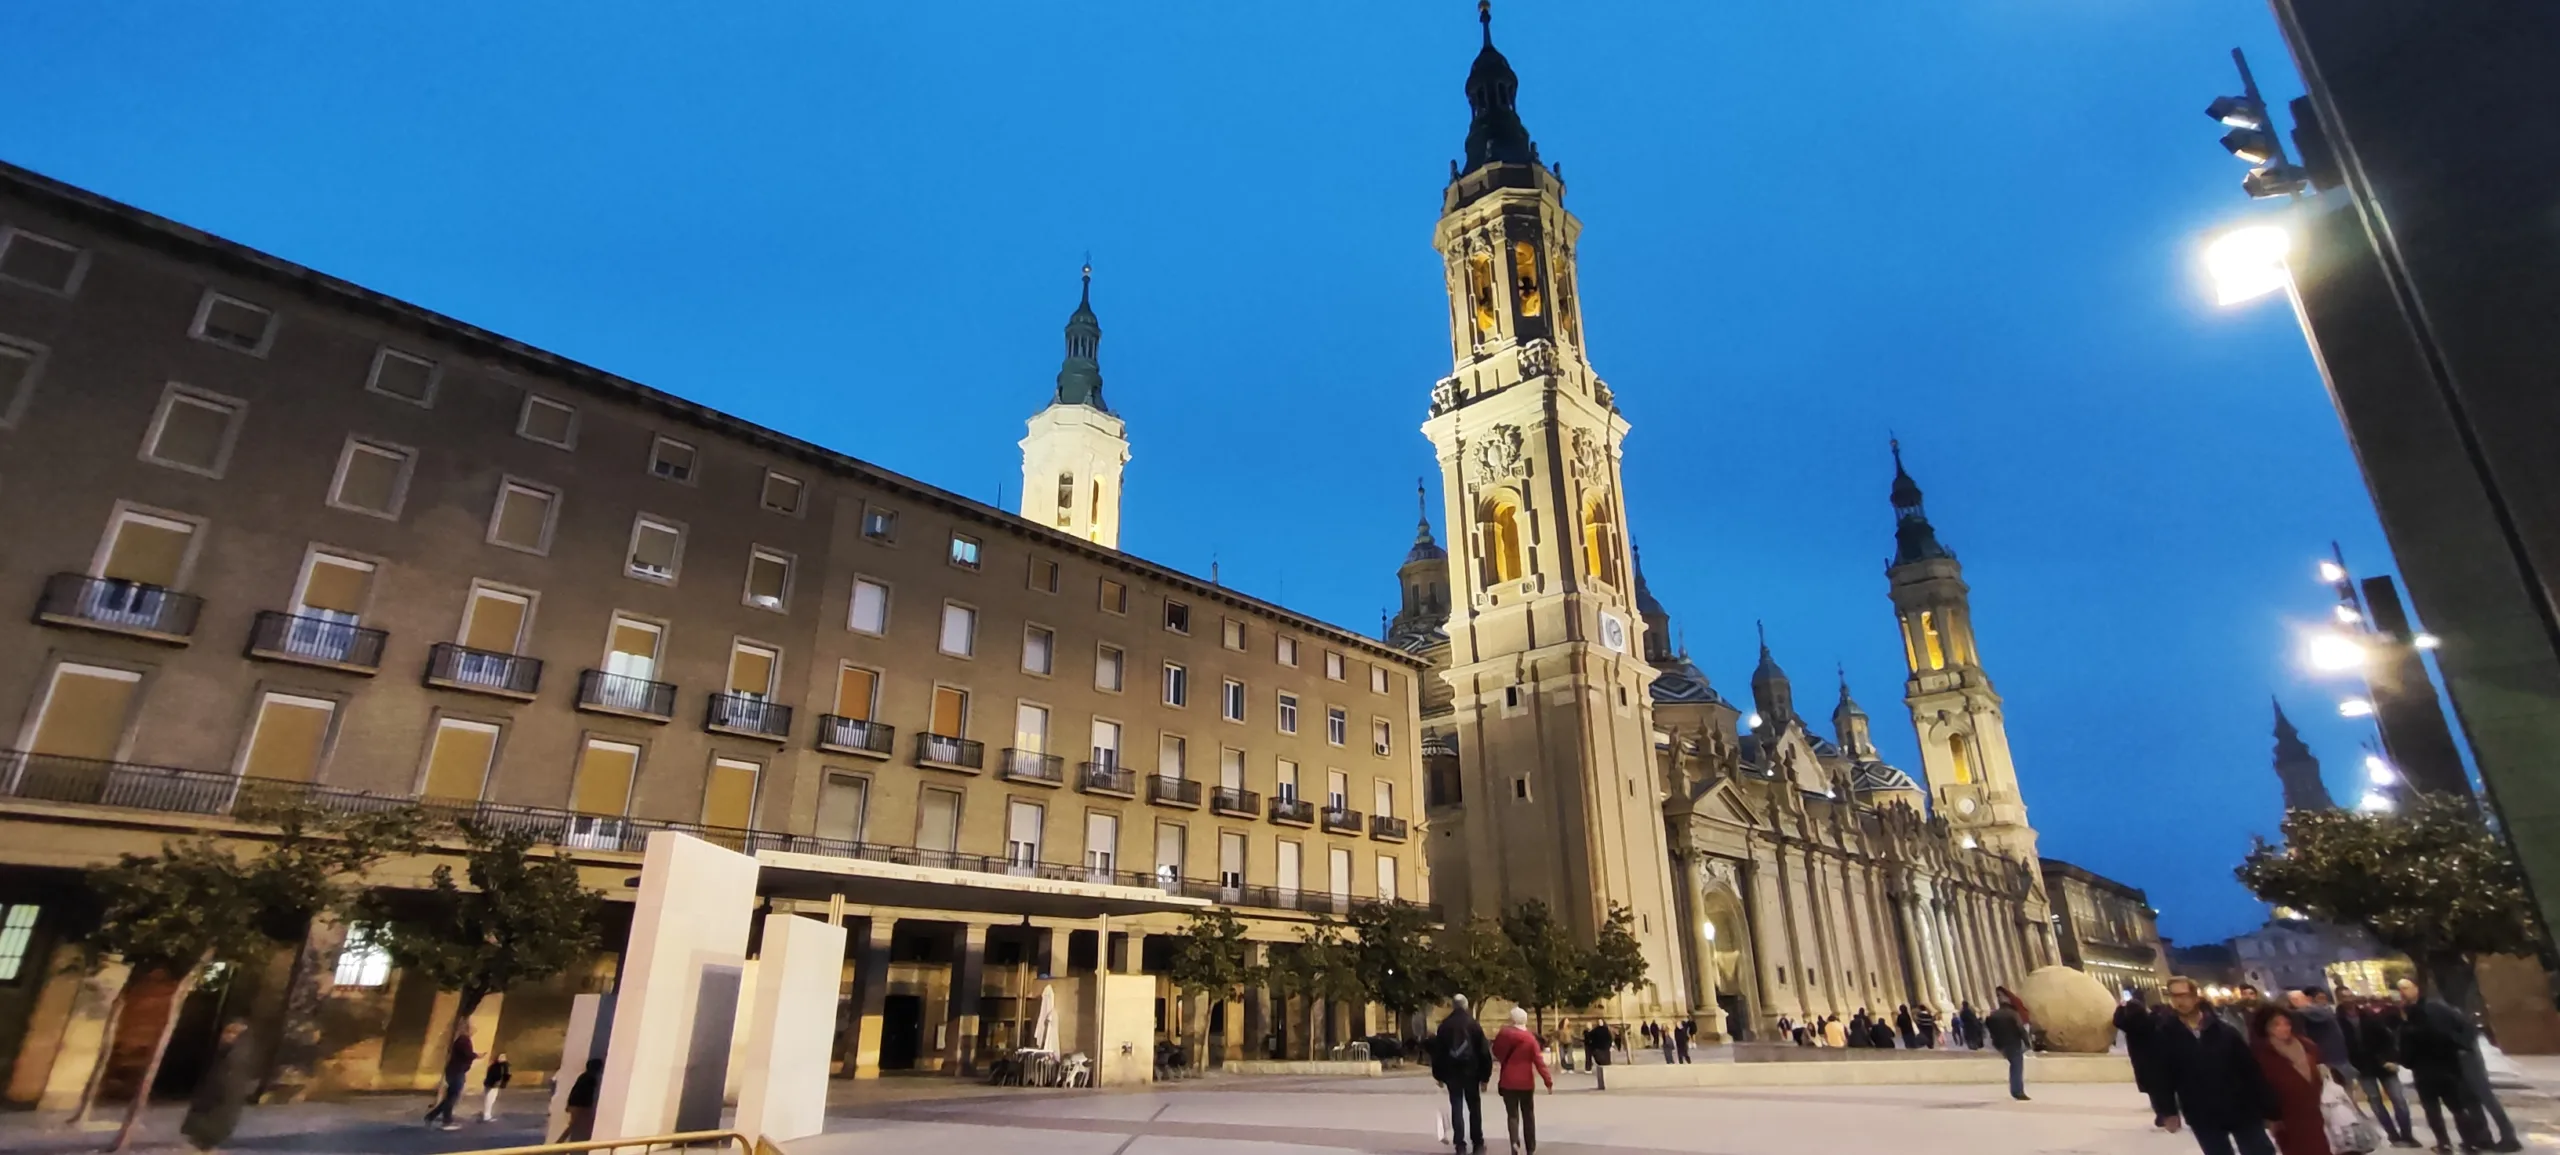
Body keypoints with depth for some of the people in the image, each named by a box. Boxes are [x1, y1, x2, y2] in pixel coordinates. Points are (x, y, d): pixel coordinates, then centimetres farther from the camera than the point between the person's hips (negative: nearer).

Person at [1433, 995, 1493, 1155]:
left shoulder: (1444, 1025, 0)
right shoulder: (1473, 1024, -3)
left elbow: (1437, 1051, 3)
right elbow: (1484, 1051, -4)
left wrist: (1439, 1075, 10)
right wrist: (1484, 1076, 1)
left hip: (1452, 1072, 1)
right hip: (1471, 1072, -1)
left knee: (1456, 1108, 5)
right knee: (1474, 1108, 11)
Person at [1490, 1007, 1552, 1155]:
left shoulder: (1504, 1034, -7)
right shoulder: (1530, 1038, -7)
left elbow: (1496, 1052, 6)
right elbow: (1539, 1061, -10)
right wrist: (1548, 1080, -7)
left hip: (1508, 1081, -1)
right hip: (1526, 1082, 1)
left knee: (1512, 1114, 4)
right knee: (1528, 1115, 15)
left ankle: (1515, 1141, -19)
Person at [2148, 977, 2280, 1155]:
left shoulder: (2225, 1030, -1)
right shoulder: (2164, 1036, -4)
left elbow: (2251, 1068, 0)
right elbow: (2161, 1076, -5)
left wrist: (2269, 1110, -2)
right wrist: (2167, 1111, -10)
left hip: (2242, 1110, 1)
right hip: (2203, 1118, -1)